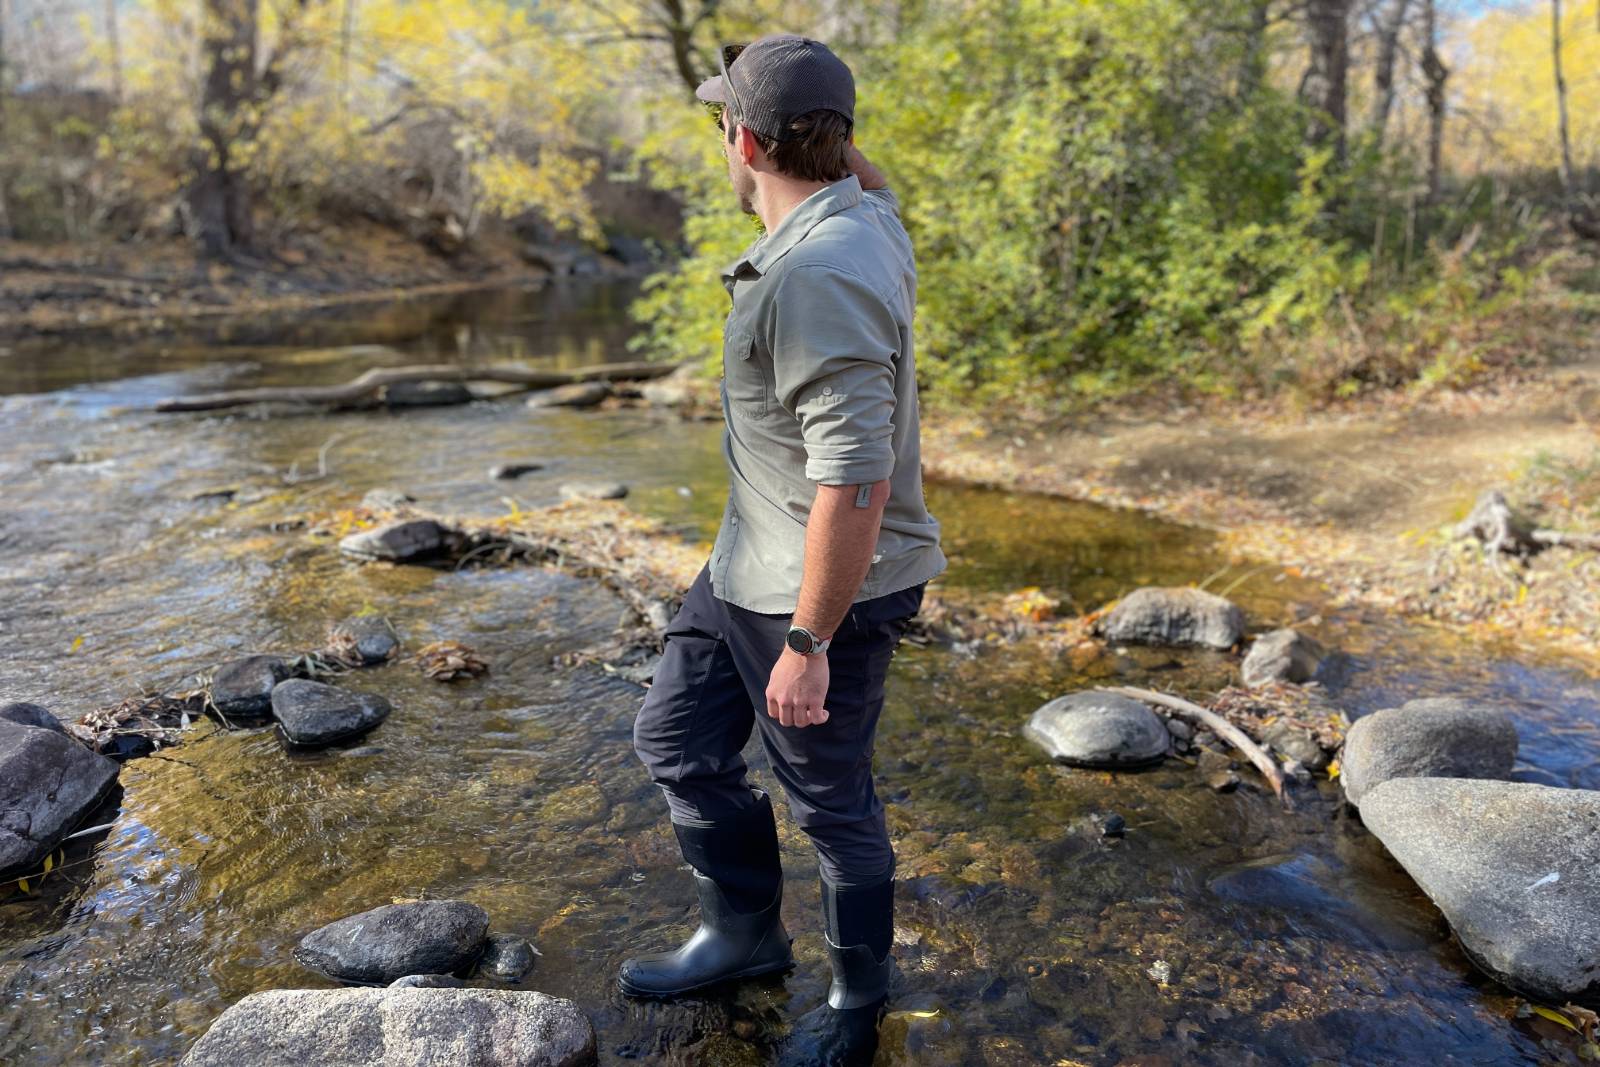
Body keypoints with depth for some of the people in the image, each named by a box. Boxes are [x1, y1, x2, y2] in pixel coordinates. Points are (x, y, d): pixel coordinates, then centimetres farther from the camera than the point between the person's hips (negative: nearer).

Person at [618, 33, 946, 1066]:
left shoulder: (818, 279, -27)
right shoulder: (867, 214, 3)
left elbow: (856, 480, -31)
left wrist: (807, 642, -24)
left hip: (822, 592, -10)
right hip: (745, 569, 10)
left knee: (832, 800, 10)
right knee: (679, 742, 19)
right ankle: (744, 933, 39)